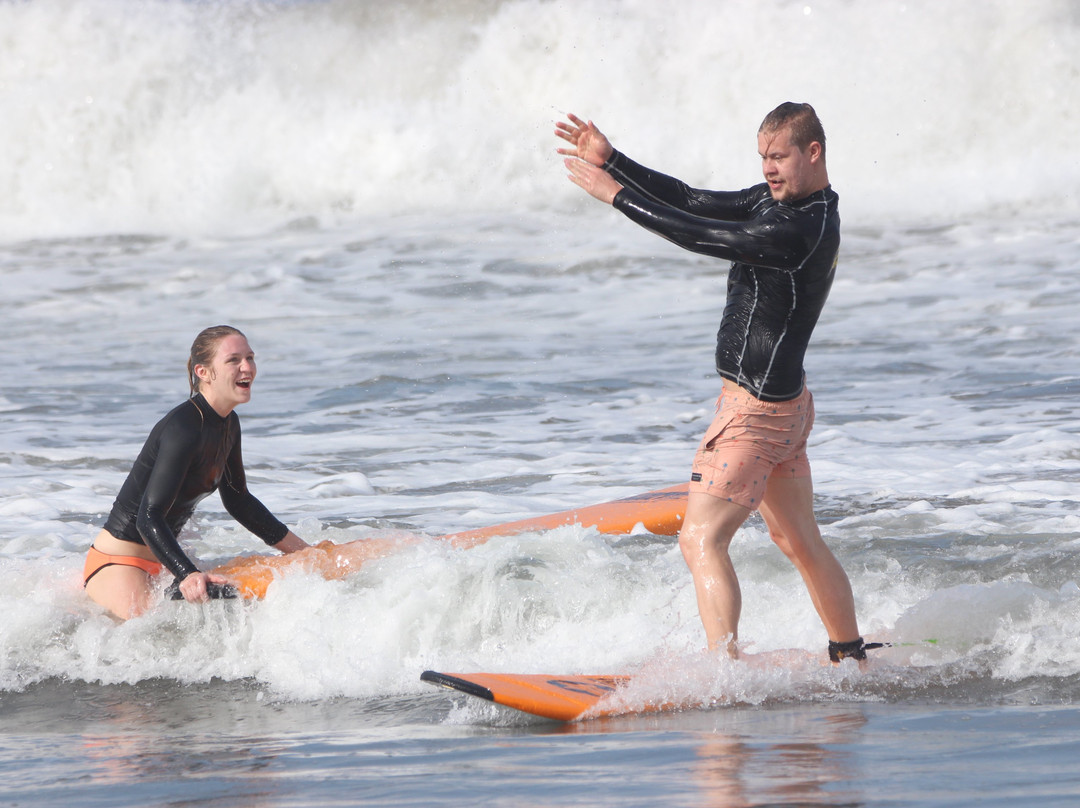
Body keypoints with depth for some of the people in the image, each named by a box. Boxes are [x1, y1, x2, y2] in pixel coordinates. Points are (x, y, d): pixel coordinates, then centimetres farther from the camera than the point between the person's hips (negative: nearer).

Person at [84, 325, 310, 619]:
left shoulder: (229, 425, 6)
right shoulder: (183, 430, -23)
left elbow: (237, 501, 20)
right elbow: (149, 518, -31)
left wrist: (302, 550, 22)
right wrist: (188, 575, -45)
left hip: (157, 560, 10)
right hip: (118, 561, -10)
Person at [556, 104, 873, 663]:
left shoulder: (804, 230, -23)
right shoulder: (777, 200, 8)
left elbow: (700, 236, -25)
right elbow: (693, 202, 8)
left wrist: (615, 195, -20)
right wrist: (612, 161, 0)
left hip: (754, 412, -10)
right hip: (785, 406, 10)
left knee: (701, 541, -13)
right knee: (800, 542, 21)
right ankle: (851, 659, 31)